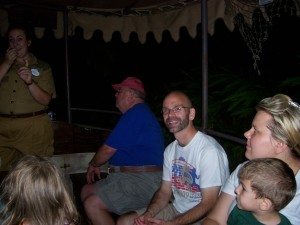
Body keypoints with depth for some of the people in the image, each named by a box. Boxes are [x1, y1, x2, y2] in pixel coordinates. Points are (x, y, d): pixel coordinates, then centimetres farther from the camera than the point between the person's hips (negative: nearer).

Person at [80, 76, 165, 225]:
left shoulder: (135, 114, -15)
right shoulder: (141, 112, 20)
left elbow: (108, 149, -13)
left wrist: (93, 165, 6)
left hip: (143, 182, -11)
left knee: (92, 205, -21)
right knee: (86, 191, 13)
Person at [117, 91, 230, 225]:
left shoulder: (210, 150, -21)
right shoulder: (170, 150, 8)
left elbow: (209, 204, -21)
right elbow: (164, 191, 10)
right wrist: (148, 214, -10)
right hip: (175, 209, 8)